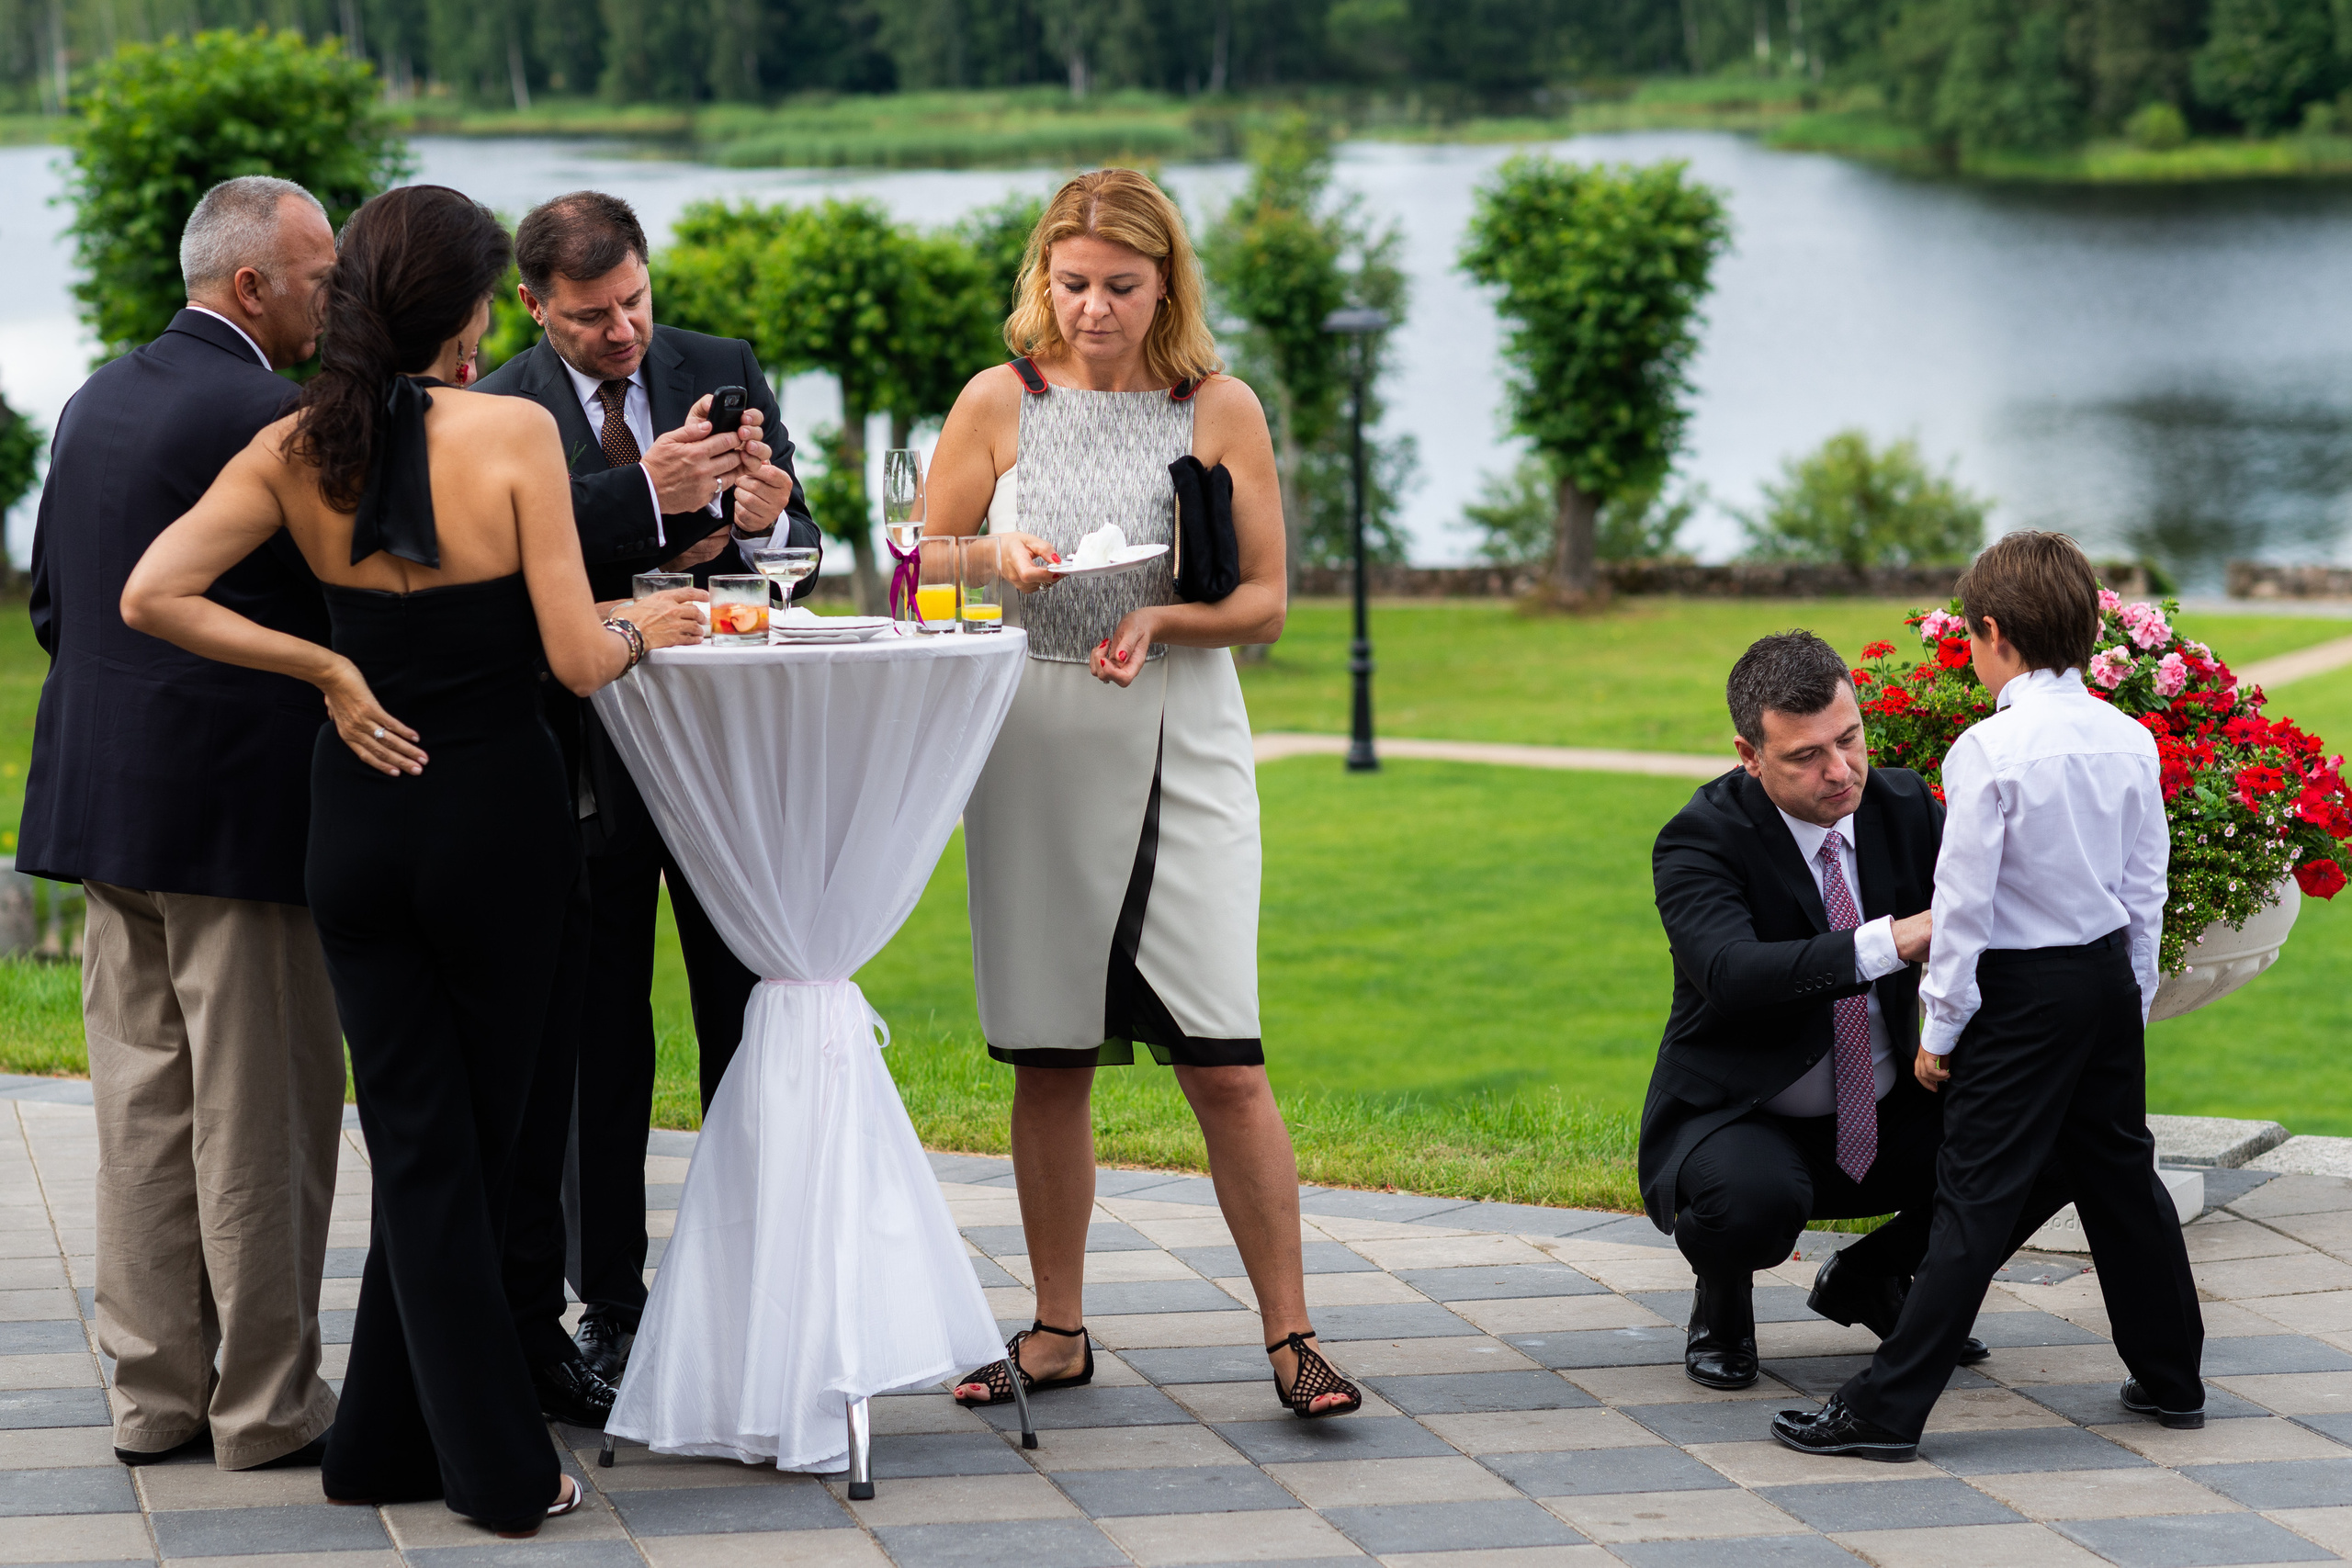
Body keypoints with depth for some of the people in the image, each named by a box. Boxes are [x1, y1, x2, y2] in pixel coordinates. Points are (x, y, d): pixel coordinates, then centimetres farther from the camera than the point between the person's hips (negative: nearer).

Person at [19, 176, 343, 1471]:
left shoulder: (96, 401, 12)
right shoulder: (269, 419, -15)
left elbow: (52, 600, 17)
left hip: (102, 799, 8)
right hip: (237, 809, -8)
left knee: (142, 1114, 11)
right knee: (258, 1120, 0)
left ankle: (154, 1394, 17)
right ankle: (264, 1404, 7)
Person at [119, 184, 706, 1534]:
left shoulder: (297, 450, -2)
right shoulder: (514, 432, -13)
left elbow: (153, 595, -9)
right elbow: (577, 661, -15)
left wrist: (330, 670, -2)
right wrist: (640, 628, 8)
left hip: (363, 814, 3)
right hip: (501, 818, -3)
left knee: (419, 1146, 10)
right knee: (480, 1135, 12)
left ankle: (496, 1461, 12)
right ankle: (390, 1445, 17)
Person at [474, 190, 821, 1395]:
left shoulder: (726, 372, 5)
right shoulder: (495, 412, -3)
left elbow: (799, 552, 2)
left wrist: (765, 521, -21)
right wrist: (648, 499, -31)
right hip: (585, 758, -2)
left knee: (753, 1028, 6)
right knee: (596, 1048, 4)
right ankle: (608, 1311, 12)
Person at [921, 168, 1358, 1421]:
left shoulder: (1221, 411, 3)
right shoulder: (1000, 403, 4)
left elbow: (1263, 602, 3)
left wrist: (1158, 619, -16)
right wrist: (998, 560, -13)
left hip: (1179, 755, -1)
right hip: (1030, 754, 1)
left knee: (1224, 1066, -7)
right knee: (1048, 1065, 6)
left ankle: (1289, 1338, -1)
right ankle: (1057, 1332, 18)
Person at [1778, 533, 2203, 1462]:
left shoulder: (1988, 751, -17)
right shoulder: (2131, 741, 1)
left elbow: (1963, 902, -15)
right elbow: (2146, 888, 8)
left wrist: (1942, 1026, -6)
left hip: (2021, 992, -6)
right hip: (2111, 976, 6)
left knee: (1978, 1195, -7)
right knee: (2120, 1176, 19)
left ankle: (1889, 1409, -6)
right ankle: (2170, 1378, 29)